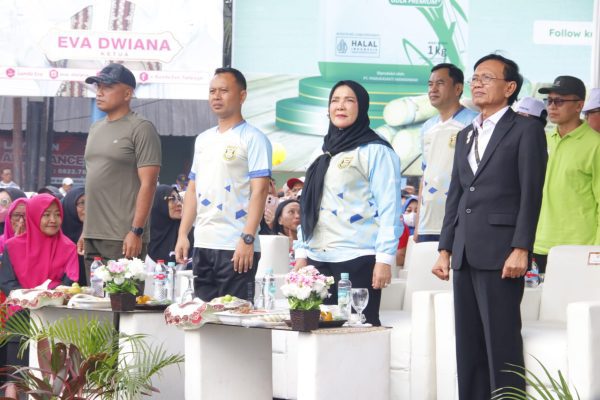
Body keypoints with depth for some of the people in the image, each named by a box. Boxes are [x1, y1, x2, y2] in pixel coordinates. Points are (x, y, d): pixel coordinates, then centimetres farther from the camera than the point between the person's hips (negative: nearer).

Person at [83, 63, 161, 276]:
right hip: (92, 236, 8)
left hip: (123, 238, -8)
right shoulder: (96, 129, 18)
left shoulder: (141, 128, -6)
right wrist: (85, 230, 17)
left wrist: (136, 232, -18)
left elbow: (148, 183, -12)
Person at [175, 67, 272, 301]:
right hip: (202, 245, 7)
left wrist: (247, 239, -20)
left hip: (236, 247, -7)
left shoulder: (252, 139, -4)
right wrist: (183, 234, 11)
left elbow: (259, 191, -12)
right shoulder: (203, 140, 18)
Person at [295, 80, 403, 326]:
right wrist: (302, 252, 13)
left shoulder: (376, 151, -2)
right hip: (319, 260, 6)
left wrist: (384, 258, -14)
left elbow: (389, 208, -7)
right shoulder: (324, 154, 19)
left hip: (358, 260, -6)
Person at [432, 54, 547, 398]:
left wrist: (520, 250, -16)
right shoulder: (465, 136, 20)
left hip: (500, 253, -7)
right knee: (468, 344, 7)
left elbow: (531, 193, -8)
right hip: (465, 254, 7)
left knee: (502, 341, -8)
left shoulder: (526, 130, -1)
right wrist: (445, 249, 13)